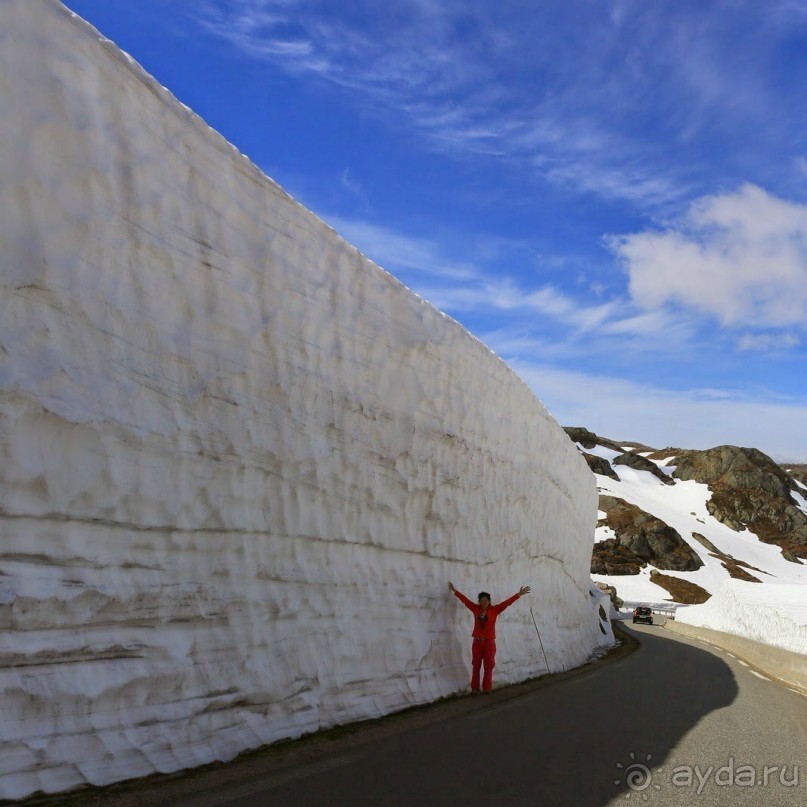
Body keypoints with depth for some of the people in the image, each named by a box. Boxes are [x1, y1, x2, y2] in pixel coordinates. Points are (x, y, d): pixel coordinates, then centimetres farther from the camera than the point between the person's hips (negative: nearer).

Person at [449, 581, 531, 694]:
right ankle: (474, 688, 11)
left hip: (489, 642, -1)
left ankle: (487, 688, 11)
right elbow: (465, 600, 8)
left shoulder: (494, 610, -2)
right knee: (476, 666, 6)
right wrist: (454, 591, 13)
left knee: (488, 667, 3)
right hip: (477, 642, 1)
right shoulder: (476, 609, 3)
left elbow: (507, 602, -7)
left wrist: (518, 595, -13)